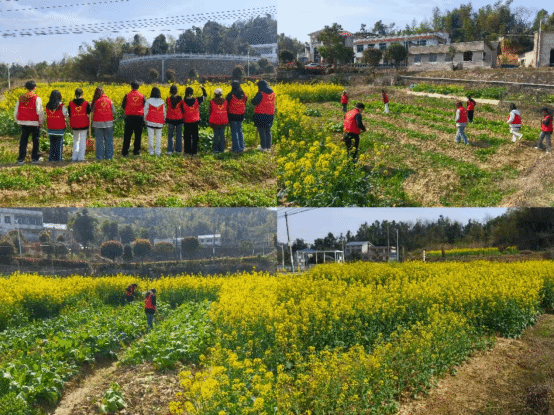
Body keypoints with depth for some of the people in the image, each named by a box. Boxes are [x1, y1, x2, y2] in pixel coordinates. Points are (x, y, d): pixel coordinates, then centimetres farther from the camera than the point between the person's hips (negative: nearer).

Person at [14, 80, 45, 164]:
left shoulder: (21, 99, 5)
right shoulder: (37, 99, -10)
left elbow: (16, 112, 8)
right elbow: (40, 112, -13)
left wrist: (18, 122, 18)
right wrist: (41, 122, -1)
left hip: (23, 123, 4)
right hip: (34, 123, -4)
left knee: (23, 140, 10)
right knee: (35, 140, 10)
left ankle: (21, 159, 8)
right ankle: (35, 158, 16)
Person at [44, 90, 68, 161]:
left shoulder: (48, 106, 2)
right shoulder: (61, 105, -10)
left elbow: (47, 115, 7)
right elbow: (66, 115, -7)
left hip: (51, 128, 4)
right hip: (60, 128, -4)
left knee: (52, 143, 14)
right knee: (59, 143, 4)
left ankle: (51, 158, 13)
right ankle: (58, 158, 4)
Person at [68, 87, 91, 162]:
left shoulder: (71, 104, -2)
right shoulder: (86, 104, -5)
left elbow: (69, 116, 3)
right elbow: (88, 115, -3)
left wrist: (70, 124, 13)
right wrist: (89, 123, 11)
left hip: (75, 125, 2)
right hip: (84, 125, -2)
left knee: (75, 140, 16)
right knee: (83, 141, 5)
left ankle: (74, 157, 14)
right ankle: (81, 157, 4)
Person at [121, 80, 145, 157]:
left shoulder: (127, 96, -5)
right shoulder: (142, 96, -1)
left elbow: (123, 106, -2)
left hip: (129, 117, -1)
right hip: (139, 117, 1)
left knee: (127, 135, 4)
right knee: (138, 135, 10)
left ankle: (125, 152, 3)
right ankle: (136, 151, 12)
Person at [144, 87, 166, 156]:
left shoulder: (148, 101, -4)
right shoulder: (162, 102, 1)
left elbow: (146, 111, -1)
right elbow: (164, 112, 7)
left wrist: (145, 120, 7)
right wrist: (164, 120, 17)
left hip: (150, 122, -1)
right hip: (159, 123, 1)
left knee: (151, 137, 3)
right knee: (158, 137, 7)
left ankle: (151, 151, 4)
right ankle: (158, 151, 6)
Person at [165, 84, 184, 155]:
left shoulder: (168, 99, -8)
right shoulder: (180, 99, -7)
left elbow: (168, 108, 3)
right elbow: (182, 109, 1)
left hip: (170, 119, 0)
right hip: (179, 119, 0)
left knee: (170, 135, 10)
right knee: (179, 135, 12)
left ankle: (170, 150, 4)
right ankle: (178, 150, 16)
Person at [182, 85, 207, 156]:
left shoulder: (183, 102, -13)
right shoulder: (197, 100, -8)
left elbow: (182, 112, -5)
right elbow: (205, 96, 7)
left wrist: (182, 120, 9)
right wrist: (203, 88, 20)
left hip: (187, 122, -2)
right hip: (195, 121, 2)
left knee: (187, 137, 8)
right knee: (195, 137, 10)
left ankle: (187, 152, 10)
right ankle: (194, 152, 12)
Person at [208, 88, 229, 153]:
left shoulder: (212, 102, -4)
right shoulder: (225, 101, 3)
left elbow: (209, 112, 0)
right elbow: (227, 111, 9)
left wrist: (209, 121, 8)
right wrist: (227, 121, 16)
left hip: (215, 122, -2)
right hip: (223, 122, 2)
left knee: (216, 134, 4)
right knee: (222, 134, 8)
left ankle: (215, 149, 7)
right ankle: (222, 148, 11)